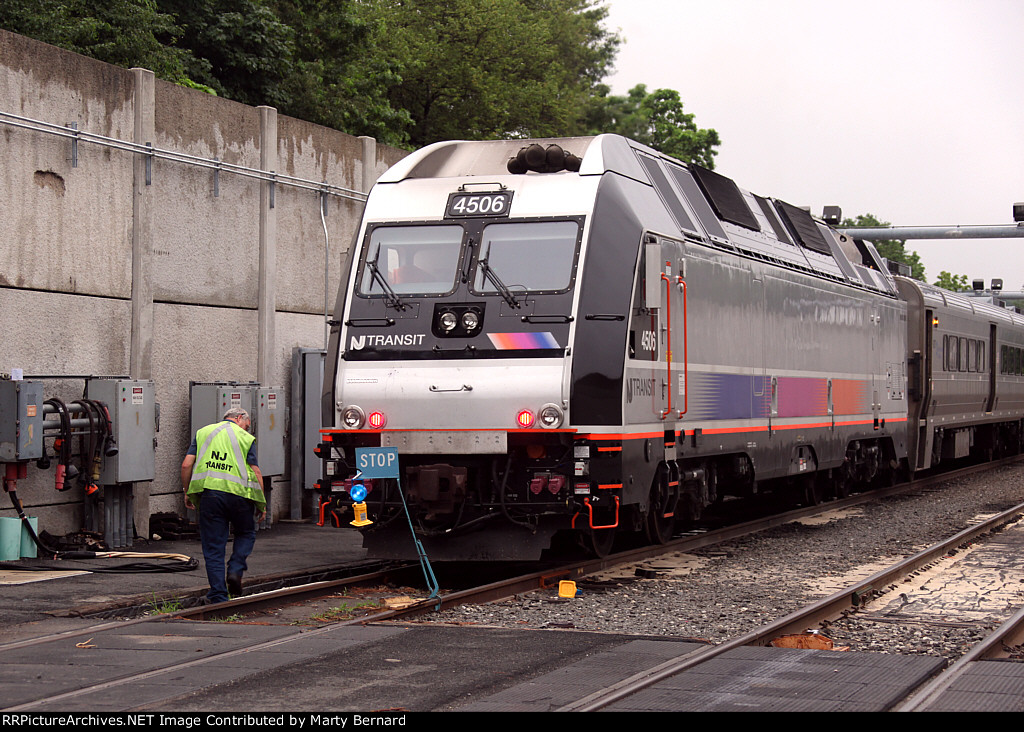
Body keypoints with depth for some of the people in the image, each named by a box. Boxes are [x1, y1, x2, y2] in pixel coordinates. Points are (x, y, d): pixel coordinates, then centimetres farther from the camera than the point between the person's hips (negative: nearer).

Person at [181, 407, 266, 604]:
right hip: (238, 492, -2)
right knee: (246, 534, 23)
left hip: (208, 492, 2)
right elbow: (256, 472, 2)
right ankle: (235, 571, 1)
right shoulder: (246, 438, 9)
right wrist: (261, 504, 9)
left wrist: (187, 492, 18)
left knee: (213, 547, 6)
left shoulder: (203, 432, 17)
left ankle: (218, 597, 3)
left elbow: (186, 465, 8)